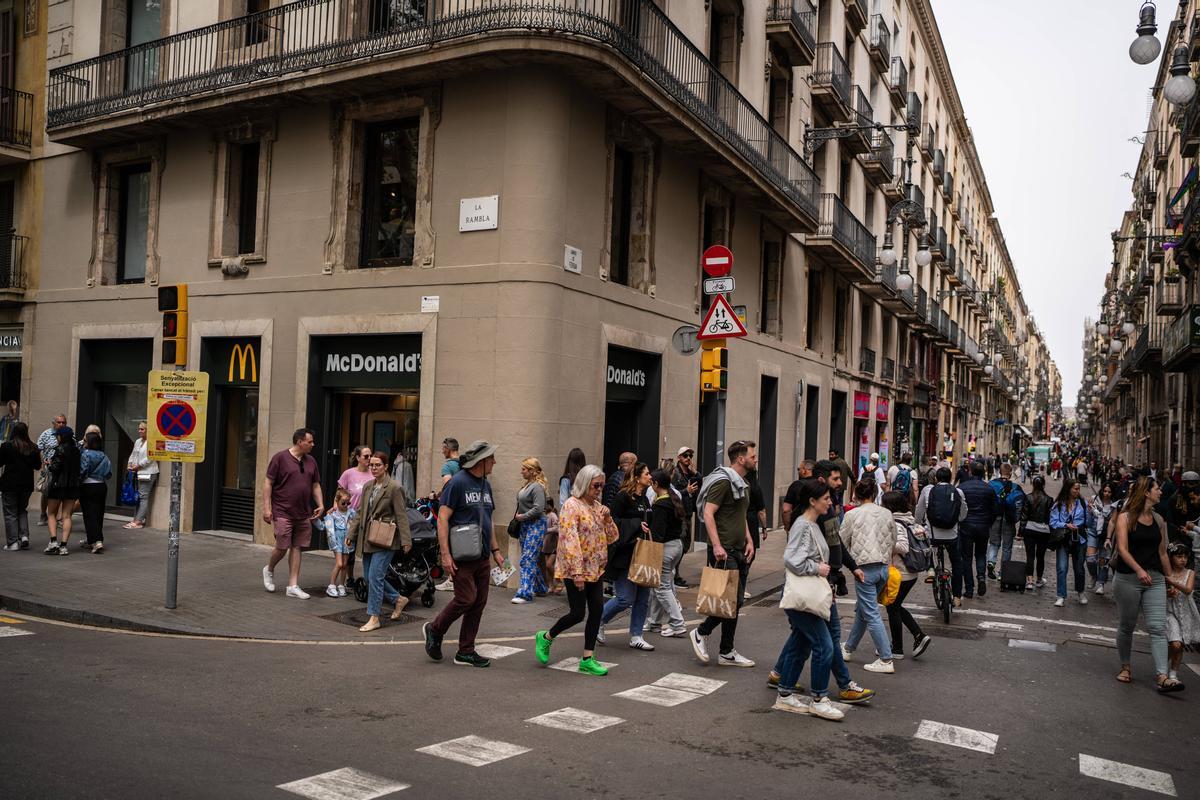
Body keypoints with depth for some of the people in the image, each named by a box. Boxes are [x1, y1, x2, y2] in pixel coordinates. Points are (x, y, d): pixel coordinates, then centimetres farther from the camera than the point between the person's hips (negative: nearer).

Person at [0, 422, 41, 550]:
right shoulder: (33, 447, -2)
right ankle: (24, 536, 4)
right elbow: (38, 466, 5)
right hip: (27, 485, 4)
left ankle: (13, 542, 4)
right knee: (22, 511, 19)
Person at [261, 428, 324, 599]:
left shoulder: (311, 461, 11)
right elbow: (268, 483, -6)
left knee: (297, 548, 6)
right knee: (282, 547, -4)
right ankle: (269, 570, 27)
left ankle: (293, 586, 11)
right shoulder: (280, 457, -7)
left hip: (303, 514, 6)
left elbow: (316, 485, 17)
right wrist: (266, 507, -11)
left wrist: (320, 505, 5)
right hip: (283, 512, -5)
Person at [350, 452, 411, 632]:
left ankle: (373, 618, -1)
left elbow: (401, 515, -11)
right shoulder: (367, 486, 12)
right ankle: (398, 599, 29)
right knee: (369, 577, 11)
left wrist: (406, 540, -15)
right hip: (367, 538, 8)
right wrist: (351, 534, 14)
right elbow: (360, 512, 17)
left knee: (375, 576, -10)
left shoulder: (394, 487, -9)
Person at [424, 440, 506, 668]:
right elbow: (442, 518, -14)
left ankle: (466, 651, 17)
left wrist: (495, 550, 18)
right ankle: (434, 630, 16)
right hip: (462, 555, -8)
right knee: (466, 599, -8)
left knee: (479, 602, 7)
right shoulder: (458, 482, -11)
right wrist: (445, 554, -19)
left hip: (482, 556, 8)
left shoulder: (485, 485, 14)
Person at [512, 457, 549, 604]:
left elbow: (538, 508, -22)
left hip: (536, 525, -10)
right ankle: (540, 588, 27)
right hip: (525, 525, 10)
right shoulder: (527, 485, 12)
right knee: (532, 559, 15)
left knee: (527, 559, -12)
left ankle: (524, 593, -13)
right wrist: (518, 516, 6)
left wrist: (523, 516, -14)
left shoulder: (537, 487, -16)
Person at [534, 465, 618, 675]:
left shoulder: (597, 506, 11)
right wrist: (577, 572, -23)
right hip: (575, 570, -7)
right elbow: (570, 540, -19)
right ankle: (546, 637, 21)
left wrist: (607, 518, -4)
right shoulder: (572, 505, -13)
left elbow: (611, 537, 14)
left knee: (597, 610, 2)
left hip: (595, 569, 7)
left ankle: (588, 659, 10)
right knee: (578, 613, -4)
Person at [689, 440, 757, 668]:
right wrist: (716, 546, -24)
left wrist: (749, 540, 15)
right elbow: (708, 514, -18)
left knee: (735, 601, 10)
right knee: (733, 599, -10)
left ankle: (727, 653, 17)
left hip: (738, 550, 10)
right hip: (724, 551, -10)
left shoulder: (743, 485, 18)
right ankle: (701, 632, 8)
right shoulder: (723, 481, -12)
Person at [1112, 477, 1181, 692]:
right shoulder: (1125, 517, -4)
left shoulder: (1158, 520, 11)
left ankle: (1163, 677, -12)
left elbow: (1162, 553, 16)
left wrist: (1170, 579, 16)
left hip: (1154, 579, 4)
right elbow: (1122, 548, -14)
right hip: (1128, 578, -4)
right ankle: (1126, 667, 25)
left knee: (1158, 627, -7)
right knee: (1126, 626, 9)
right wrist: (1139, 570, -25)